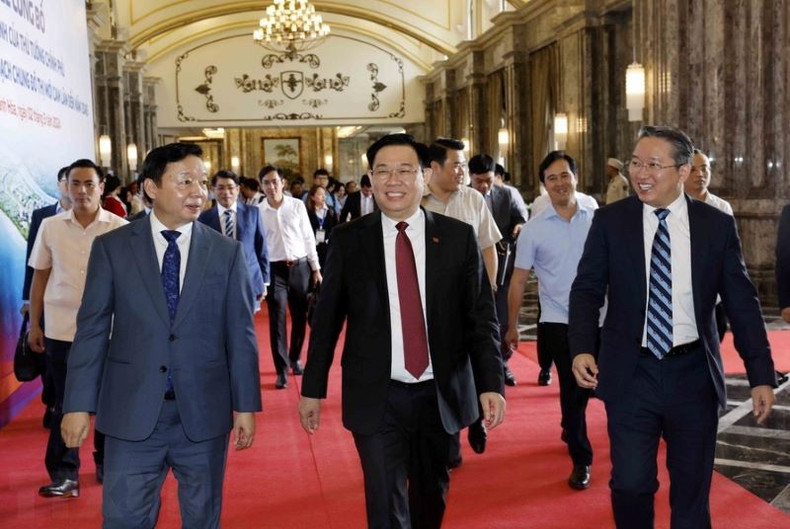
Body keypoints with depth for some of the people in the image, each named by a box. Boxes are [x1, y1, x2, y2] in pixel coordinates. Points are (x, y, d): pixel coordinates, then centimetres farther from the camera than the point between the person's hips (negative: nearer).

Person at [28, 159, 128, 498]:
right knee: (65, 401, 5)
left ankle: (108, 463, 27)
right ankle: (64, 474, 11)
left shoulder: (121, 229, -3)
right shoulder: (50, 227, 3)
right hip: (61, 328, 1)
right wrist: (34, 324, 6)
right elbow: (39, 277, 8)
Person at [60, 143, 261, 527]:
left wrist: (246, 405, 0)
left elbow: (240, 334, 1)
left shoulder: (227, 252, 1)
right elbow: (92, 329, 0)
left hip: (204, 412, 1)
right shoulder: (112, 248, 0)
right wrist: (79, 404, -4)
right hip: (133, 412, 0)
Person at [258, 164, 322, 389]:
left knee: (300, 317, 11)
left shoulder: (297, 205, 0)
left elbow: (308, 237, 4)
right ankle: (281, 370, 5)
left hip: (300, 267, 2)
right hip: (274, 269, -2)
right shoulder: (258, 211, -3)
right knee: (277, 320, -3)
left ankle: (295, 359, 31)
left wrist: (316, 268, 4)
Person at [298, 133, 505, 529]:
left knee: (432, 490, 19)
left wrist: (491, 383, -7)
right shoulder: (348, 240, -2)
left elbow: (481, 316, 0)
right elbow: (326, 319, 3)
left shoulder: (458, 237, -2)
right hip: (377, 396, -1)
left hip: (440, 393, 2)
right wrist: (312, 387, 5)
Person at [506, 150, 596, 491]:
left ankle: (571, 430, 44)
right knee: (573, 388, 1)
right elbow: (519, 280, 1)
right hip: (559, 320, -2)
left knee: (583, 385, 13)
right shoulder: (534, 229, -3)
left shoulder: (596, 220, 1)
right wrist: (512, 326, 2)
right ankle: (581, 459, 17)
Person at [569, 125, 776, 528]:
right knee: (630, 484, 0)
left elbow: (742, 302, 1)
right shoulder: (610, 221, -2)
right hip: (631, 373, -1)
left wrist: (761, 375, -2)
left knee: (692, 489, 12)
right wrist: (582, 348, -16)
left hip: (694, 374, 1)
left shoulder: (717, 225, -2)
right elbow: (587, 290, 0)